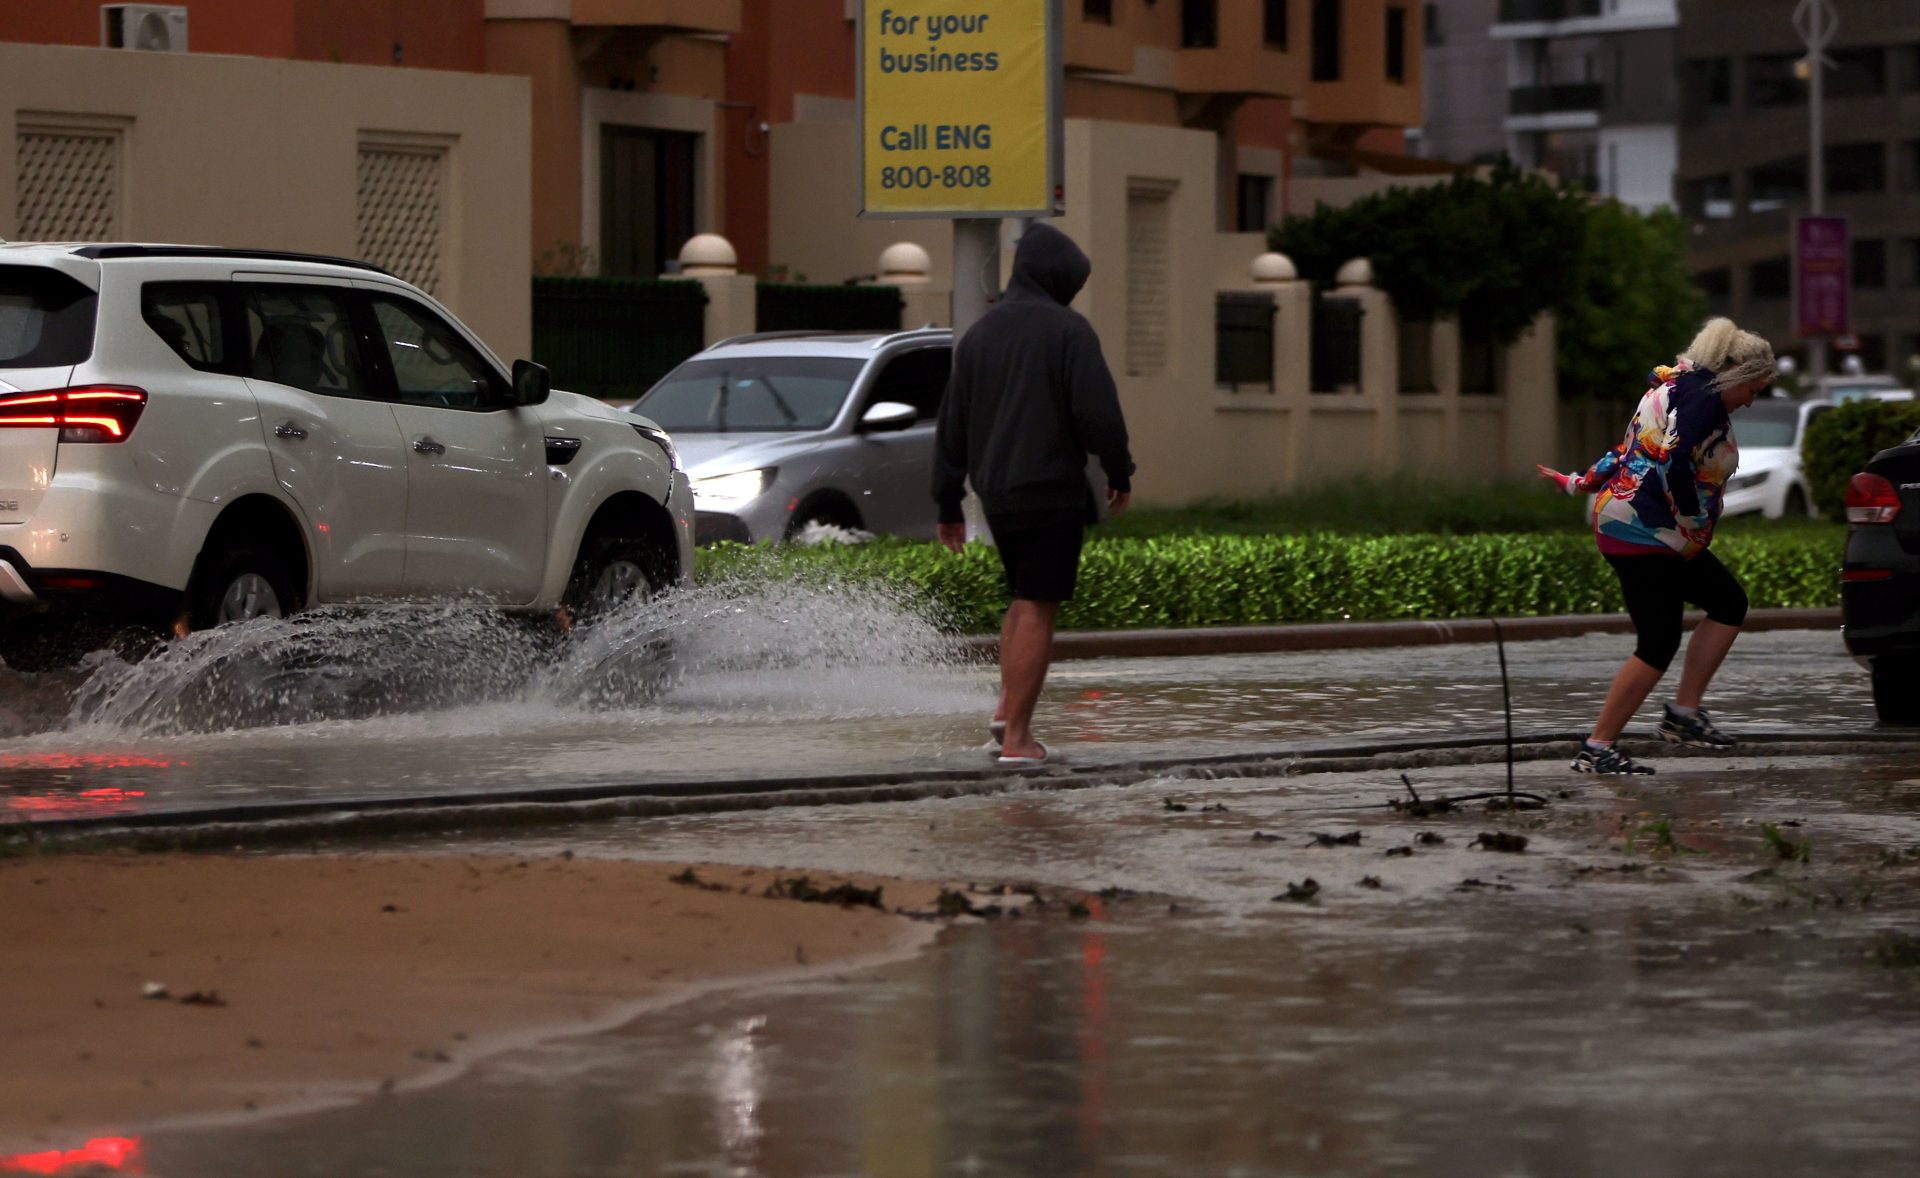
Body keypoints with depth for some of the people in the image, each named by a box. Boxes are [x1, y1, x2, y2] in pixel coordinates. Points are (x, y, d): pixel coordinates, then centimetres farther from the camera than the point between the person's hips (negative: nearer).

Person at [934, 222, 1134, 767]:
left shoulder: (979, 334, 12)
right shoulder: (1068, 330, -9)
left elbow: (951, 426, 14)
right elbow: (1098, 413, -15)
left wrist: (948, 503, 19)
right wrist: (1119, 474, 1)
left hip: (996, 495, 6)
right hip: (1053, 491, -6)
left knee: (1024, 600, 20)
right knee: (1037, 609, -4)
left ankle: (1007, 709, 7)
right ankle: (1016, 735, -7)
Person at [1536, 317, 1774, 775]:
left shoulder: (1675, 385, 17)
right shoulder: (1704, 399, -14)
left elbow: (1628, 453, 24)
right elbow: (1677, 464, -29)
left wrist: (1583, 483, 29)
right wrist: (1691, 517, -17)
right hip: (1645, 533, -11)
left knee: (1729, 603, 14)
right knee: (1658, 646, -9)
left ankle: (1684, 713, 10)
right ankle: (1596, 749, -6)